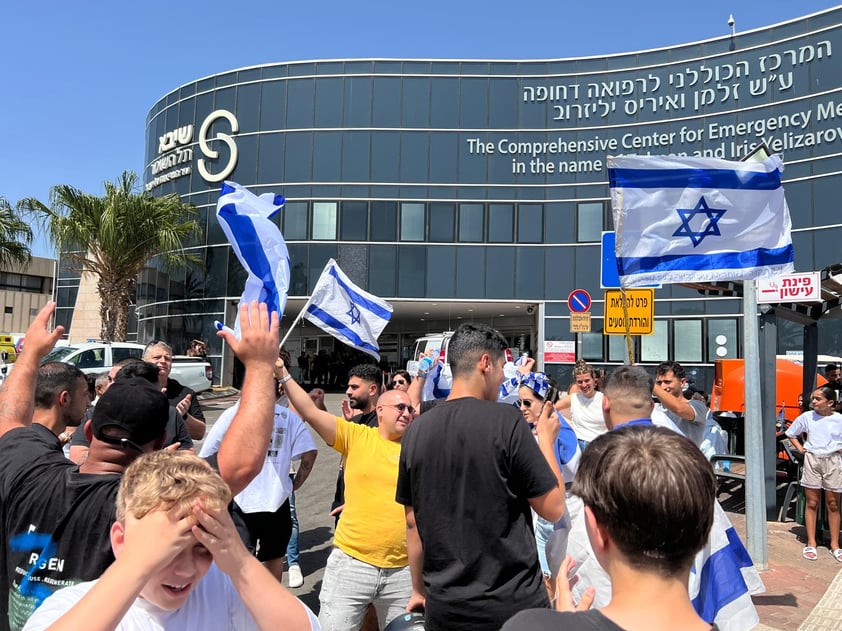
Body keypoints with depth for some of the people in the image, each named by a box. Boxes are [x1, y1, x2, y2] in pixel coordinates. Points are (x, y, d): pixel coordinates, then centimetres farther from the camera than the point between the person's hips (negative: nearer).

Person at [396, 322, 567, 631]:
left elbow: (412, 522, 5)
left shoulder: (416, 431, -3)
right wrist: (546, 438, 2)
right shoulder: (505, 420, -16)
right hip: (513, 603, -3)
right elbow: (553, 508, -11)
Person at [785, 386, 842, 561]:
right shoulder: (806, 417, -1)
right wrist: (800, 448, 4)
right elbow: (791, 433, 14)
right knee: (812, 503, 5)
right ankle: (811, 543, 12)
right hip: (812, 460, 1)